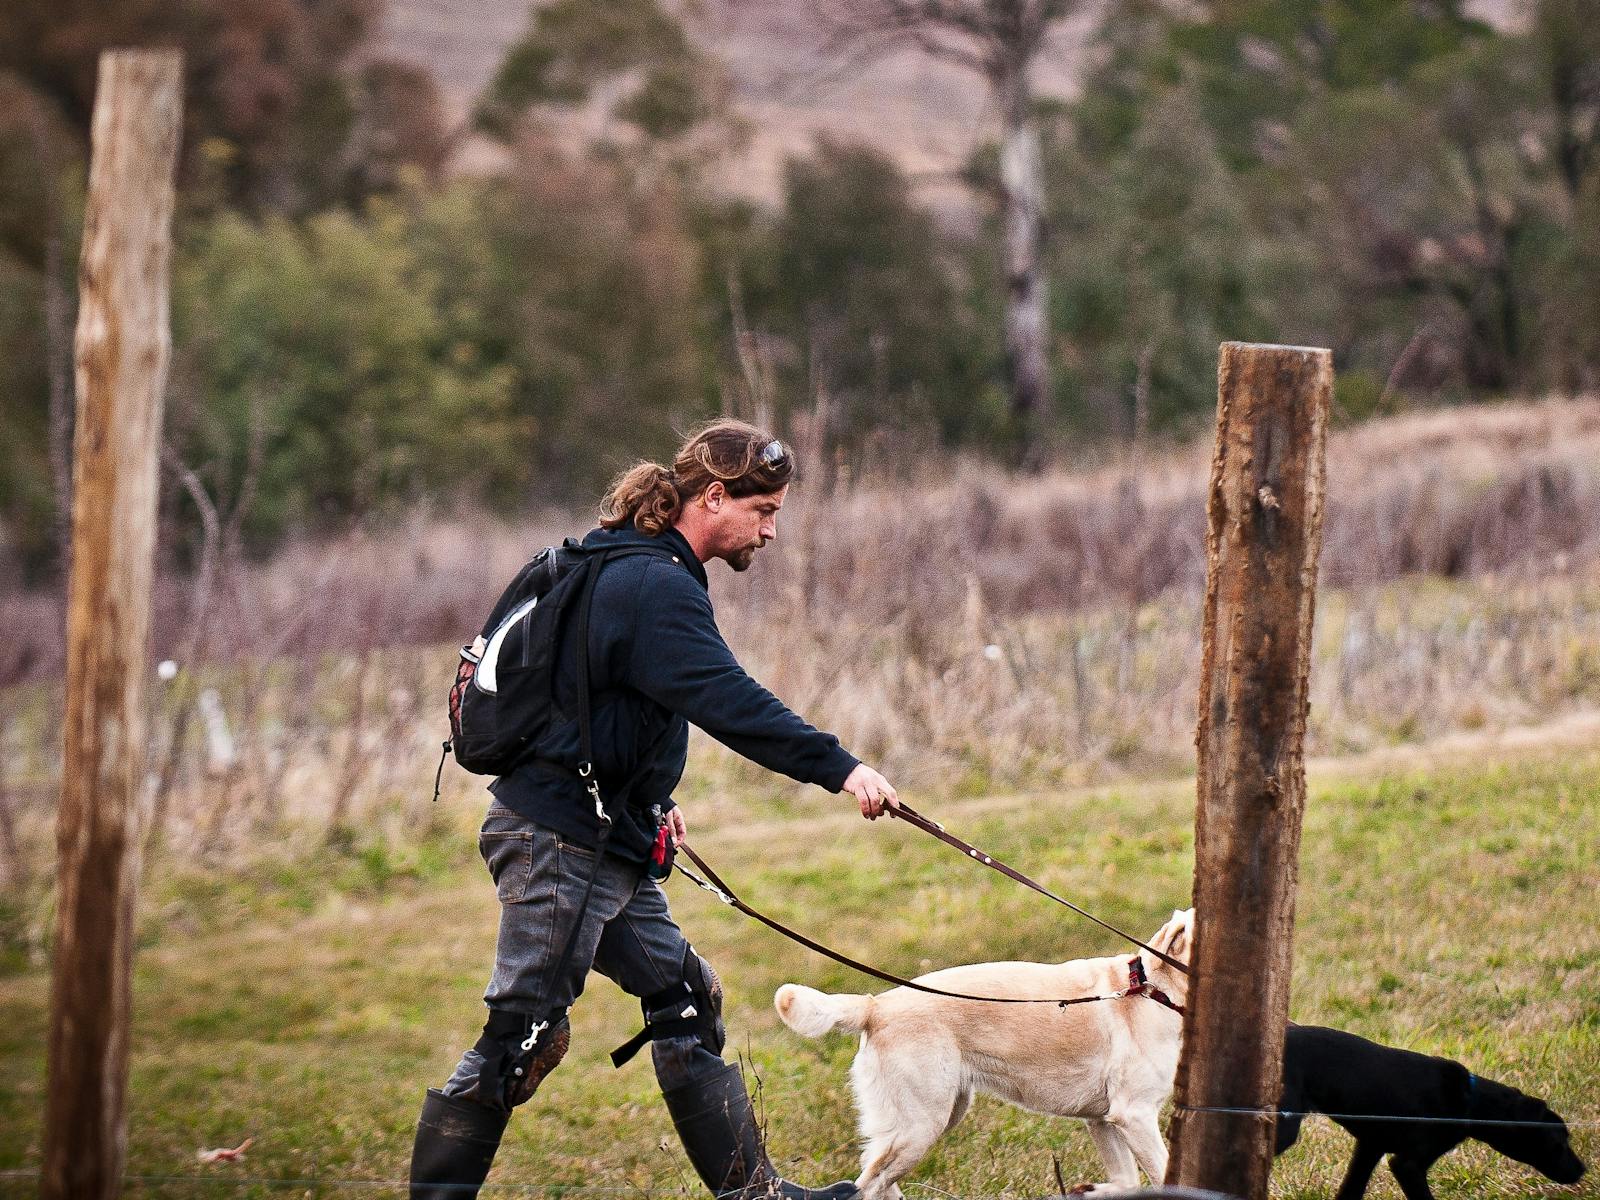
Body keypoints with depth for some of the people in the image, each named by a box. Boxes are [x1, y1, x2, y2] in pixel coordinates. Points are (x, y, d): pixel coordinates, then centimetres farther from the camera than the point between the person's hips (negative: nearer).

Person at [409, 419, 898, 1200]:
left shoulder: (636, 569, 14)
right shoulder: (656, 586, -19)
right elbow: (728, 702, -31)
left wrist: (651, 802, 18)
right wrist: (838, 768, -33)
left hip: (607, 846, 11)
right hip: (557, 841, -11)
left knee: (683, 999, 12)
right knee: (525, 1034, -7)